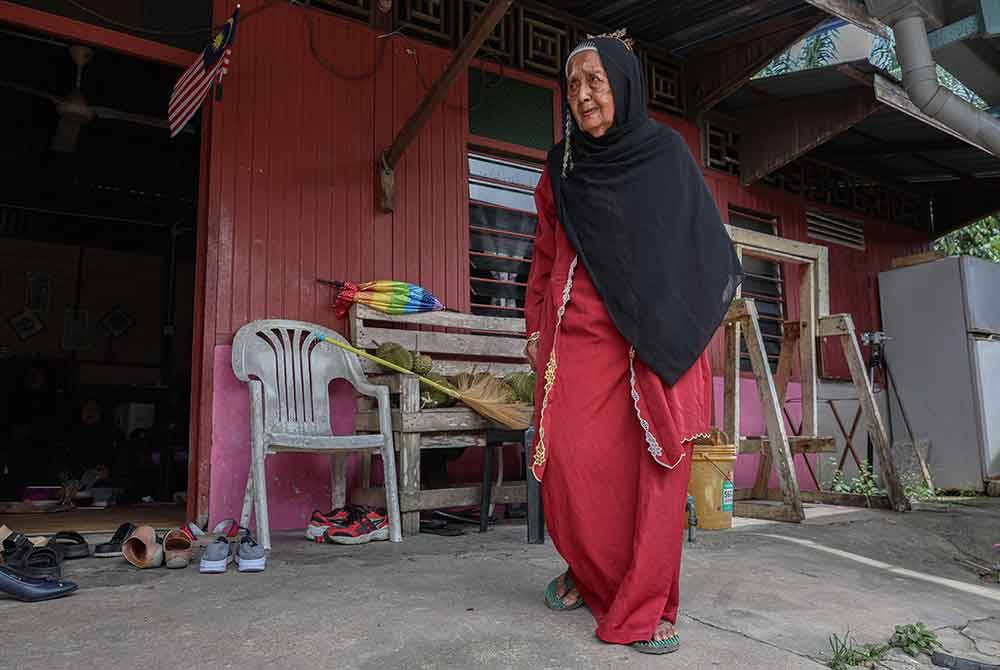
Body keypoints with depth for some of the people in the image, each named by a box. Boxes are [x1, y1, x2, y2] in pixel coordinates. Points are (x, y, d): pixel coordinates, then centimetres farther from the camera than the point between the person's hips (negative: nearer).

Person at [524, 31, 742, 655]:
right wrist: (537, 326, 11)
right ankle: (588, 572, 21)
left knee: (658, 464, -6)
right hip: (581, 334, 1)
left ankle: (646, 605, 9)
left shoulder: (666, 151, 7)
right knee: (571, 460, -7)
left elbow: (704, 247, 8)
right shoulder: (561, 166, 13)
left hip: (656, 338, -1)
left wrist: (682, 325, 0)